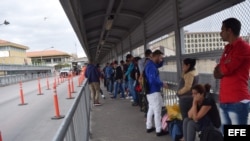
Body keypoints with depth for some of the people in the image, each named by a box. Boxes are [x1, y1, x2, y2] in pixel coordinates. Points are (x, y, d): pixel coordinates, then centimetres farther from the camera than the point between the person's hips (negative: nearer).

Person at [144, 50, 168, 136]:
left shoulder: (150, 64, 11)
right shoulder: (152, 66, -21)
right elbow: (153, 80, -28)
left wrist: (161, 60, 6)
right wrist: (162, 84, -16)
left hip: (150, 91, 10)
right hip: (154, 91, -10)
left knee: (151, 109, 18)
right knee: (157, 111, -2)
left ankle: (149, 127, 28)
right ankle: (159, 131, 7)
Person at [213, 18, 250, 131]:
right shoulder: (228, 49, 19)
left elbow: (225, 70, -15)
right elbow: (217, 74, 15)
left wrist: (220, 68, 6)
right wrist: (222, 69, -5)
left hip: (237, 101, -8)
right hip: (224, 100, 8)